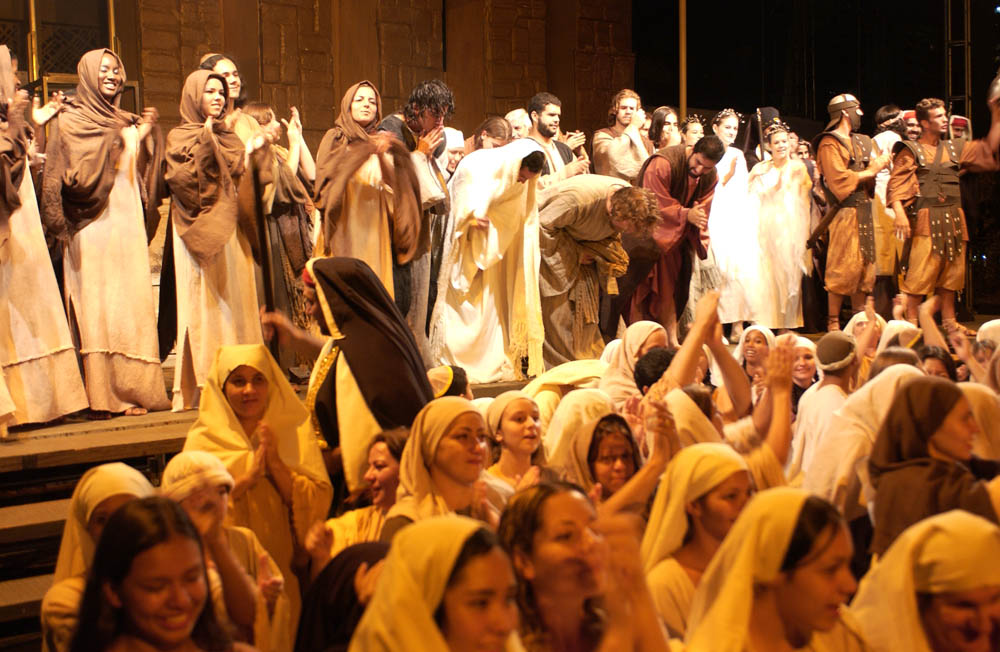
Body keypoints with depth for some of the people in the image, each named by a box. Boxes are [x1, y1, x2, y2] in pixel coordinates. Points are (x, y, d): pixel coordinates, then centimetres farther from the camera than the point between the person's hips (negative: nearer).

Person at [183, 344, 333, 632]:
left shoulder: (295, 431, 5)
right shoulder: (203, 440, 0)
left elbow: (319, 502, -3)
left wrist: (275, 464, -12)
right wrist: (248, 477, -16)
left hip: (286, 573, 2)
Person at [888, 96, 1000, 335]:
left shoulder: (954, 149, 17)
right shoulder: (910, 151, 0)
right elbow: (897, 185, -9)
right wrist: (900, 214, -24)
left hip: (953, 220, 6)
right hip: (926, 219, -6)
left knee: (952, 271, 9)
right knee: (921, 271, -11)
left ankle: (948, 321, 17)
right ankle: (911, 322, -6)